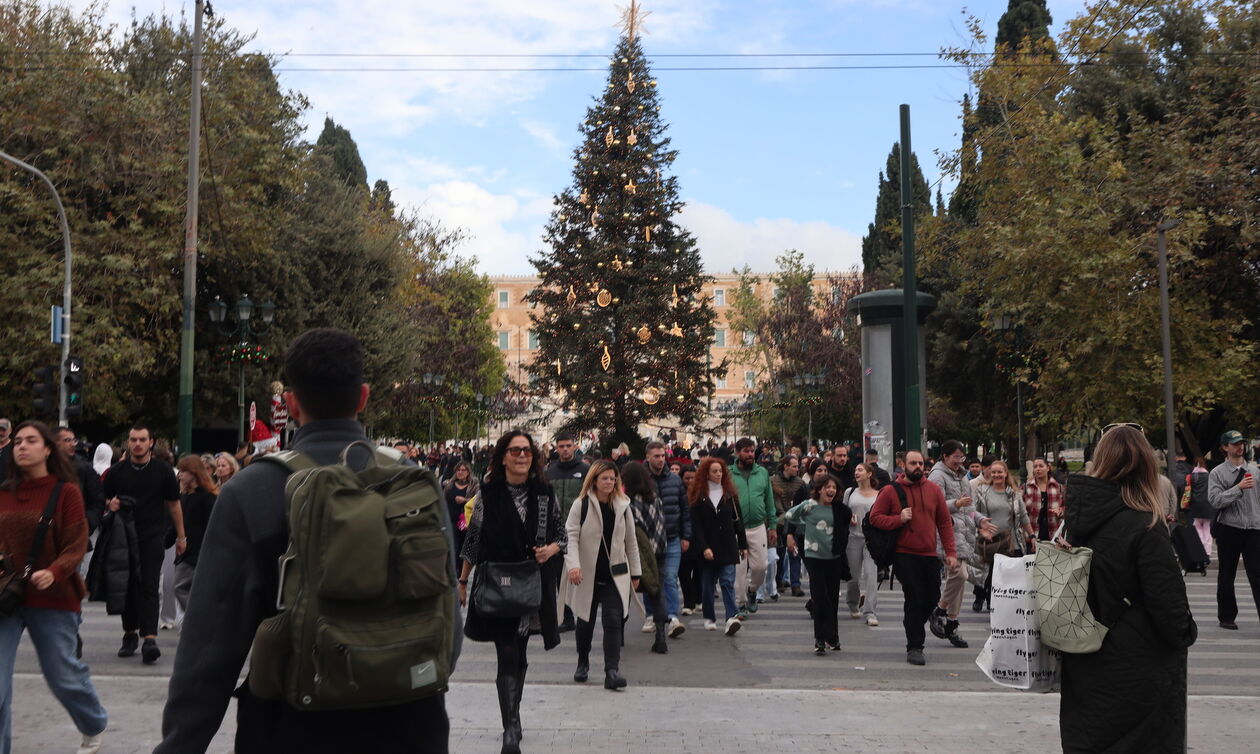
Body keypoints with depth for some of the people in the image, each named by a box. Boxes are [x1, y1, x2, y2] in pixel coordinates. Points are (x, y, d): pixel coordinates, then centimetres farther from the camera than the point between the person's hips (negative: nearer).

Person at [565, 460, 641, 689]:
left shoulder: (623, 506, 5)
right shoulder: (581, 505, -5)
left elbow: (630, 541, 12)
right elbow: (571, 536, -12)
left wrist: (635, 572, 13)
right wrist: (573, 564, -26)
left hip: (615, 575, 1)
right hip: (588, 575, -1)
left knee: (613, 622, -10)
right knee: (585, 622, 13)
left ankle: (612, 671, -11)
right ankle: (582, 663, 36)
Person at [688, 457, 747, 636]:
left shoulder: (729, 493, 8)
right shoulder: (698, 496, 0)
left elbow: (737, 520, 11)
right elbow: (696, 525, -5)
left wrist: (743, 545, 9)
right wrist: (703, 547, -15)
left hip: (728, 547, 1)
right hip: (707, 549, -1)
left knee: (728, 582, -8)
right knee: (707, 584, 8)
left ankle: (732, 618, -16)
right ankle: (709, 618, 22)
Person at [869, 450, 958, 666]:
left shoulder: (934, 490, 6)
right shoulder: (890, 491, -2)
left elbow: (944, 522, 7)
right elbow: (875, 517, -1)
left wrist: (950, 552, 2)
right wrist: (898, 519, -16)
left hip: (930, 556, 4)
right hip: (904, 555, -4)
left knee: (932, 599, 10)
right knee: (915, 598, -6)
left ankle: (912, 624, 40)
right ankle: (914, 648, 6)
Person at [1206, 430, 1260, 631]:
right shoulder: (1217, 473, -2)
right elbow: (1215, 500, -14)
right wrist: (1239, 487, -20)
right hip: (1228, 529, -2)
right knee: (1226, 576, 8)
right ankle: (1226, 617, 18)